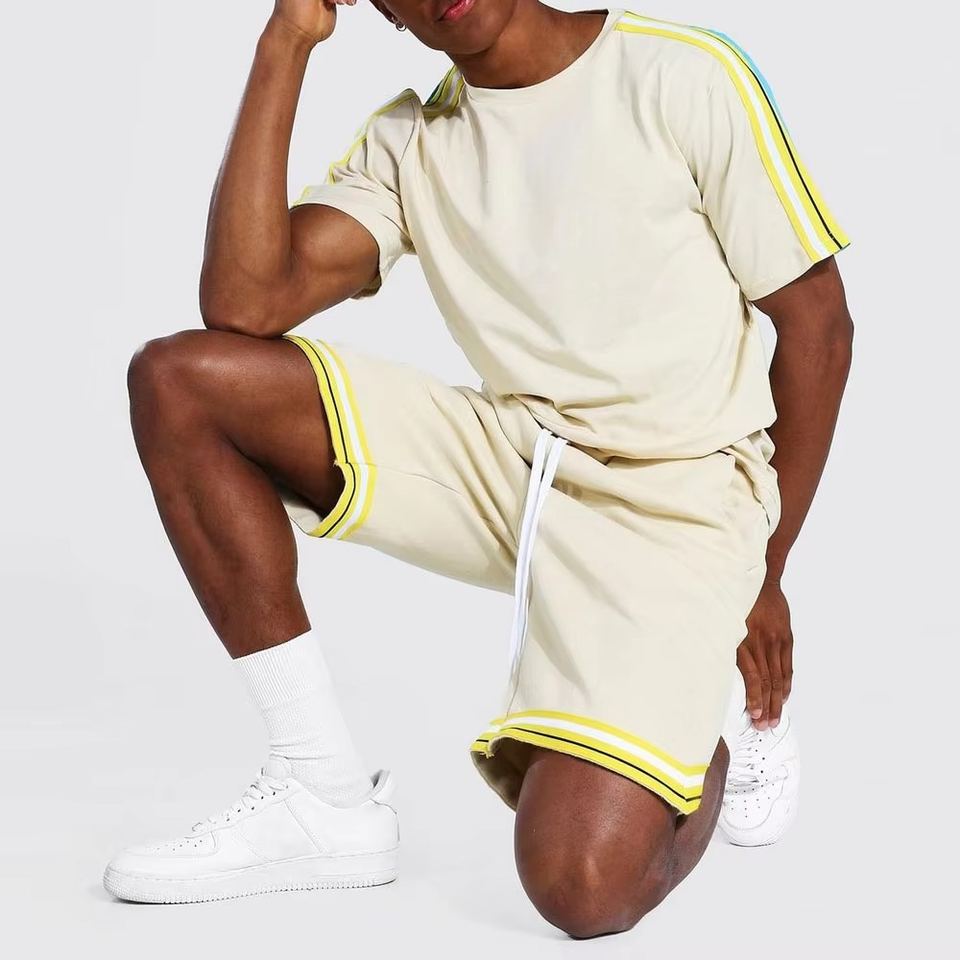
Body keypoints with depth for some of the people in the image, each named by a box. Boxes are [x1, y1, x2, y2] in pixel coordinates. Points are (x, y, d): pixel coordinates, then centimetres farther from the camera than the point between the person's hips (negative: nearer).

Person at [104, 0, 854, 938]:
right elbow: (243, 303, -11)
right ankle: (324, 798, -5)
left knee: (579, 882, -26)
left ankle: (723, 733, 12)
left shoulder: (685, 76, -7)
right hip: (507, 463, 5)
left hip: (675, 501, -5)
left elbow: (817, 323, -2)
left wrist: (764, 576, -2)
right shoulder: (405, 143, 5)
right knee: (178, 379, -11)